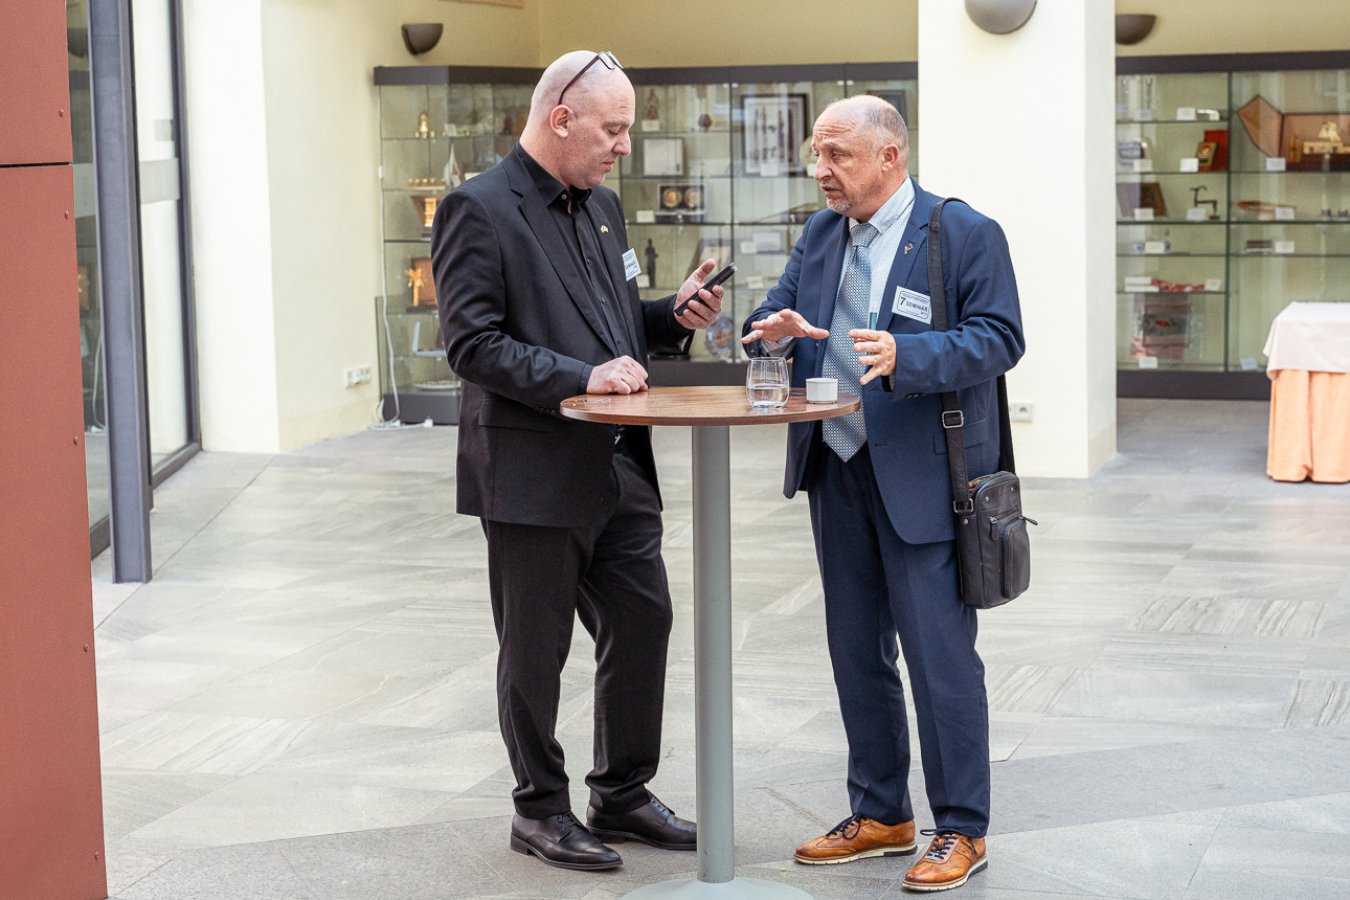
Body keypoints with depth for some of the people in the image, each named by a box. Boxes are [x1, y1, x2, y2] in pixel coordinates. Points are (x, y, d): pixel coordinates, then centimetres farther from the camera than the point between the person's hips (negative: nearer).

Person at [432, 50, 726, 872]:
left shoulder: (603, 206, 13)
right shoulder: (480, 210, -12)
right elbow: (473, 344, -18)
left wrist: (674, 317, 1)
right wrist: (581, 378, -24)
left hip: (618, 467, 8)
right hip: (534, 476, -7)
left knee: (643, 625, 12)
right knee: (536, 650, 6)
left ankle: (624, 795, 28)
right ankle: (540, 810, 22)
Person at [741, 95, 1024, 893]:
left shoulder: (965, 233, -7)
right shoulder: (820, 234, 12)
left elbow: (999, 338, -13)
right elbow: (771, 317, 13)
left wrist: (906, 356, -28)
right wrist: (774, 332, -12)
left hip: (924, 478, -7)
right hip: (838, 469, 7)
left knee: (940, 654, -4)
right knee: (857, 652, 13)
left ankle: (961, 829, 7)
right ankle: (880, 815, 26)